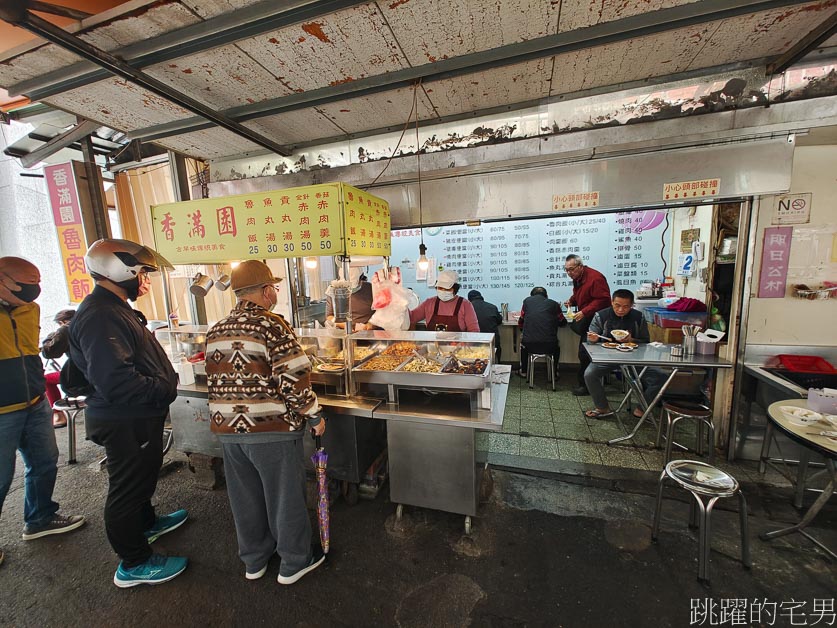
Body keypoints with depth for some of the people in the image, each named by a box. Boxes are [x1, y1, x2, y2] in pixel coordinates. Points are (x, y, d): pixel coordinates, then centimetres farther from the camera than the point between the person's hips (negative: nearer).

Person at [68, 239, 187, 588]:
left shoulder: (114, 308, 10)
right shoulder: (99, 316, -25)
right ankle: (134, 565, 26)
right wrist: (165, 390, -21)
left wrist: (164, 383, 7)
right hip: (125, 422, -10)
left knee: (142, 478, 28)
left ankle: (146, 522, 50)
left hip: (139, 417, 10)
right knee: (128, 488, 7)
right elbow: (115, 380, -32)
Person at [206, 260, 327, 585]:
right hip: (271, 429, -7)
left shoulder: (216, 331, 6)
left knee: (246, 498, 21)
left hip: (228, 429, 7)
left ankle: (253, 561, 40)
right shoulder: (271, 326, -17)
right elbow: (294, 379, -20)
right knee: (285, 497, 11)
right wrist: (314, 416, -9)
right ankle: (293, 563, 29)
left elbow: (214, 382, 13)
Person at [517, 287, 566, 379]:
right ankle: (554, 373, 41)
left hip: (529, 346, 0)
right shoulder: (553, 304, 6)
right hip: (549, 346, 0)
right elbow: (563, 323, 20)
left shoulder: (527, 301, 7)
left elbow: (520, 323, 13)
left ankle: (523, 372, 40)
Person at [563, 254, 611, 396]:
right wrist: (571, 301, 1)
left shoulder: (595, 278, -20)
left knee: (584, 353, -7)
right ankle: (584, 382, 22)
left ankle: (586, 385, 6)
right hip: (586, 319, 9)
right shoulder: (577, 278, 9)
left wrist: (584, 312, -29)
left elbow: (603, 300, -24)